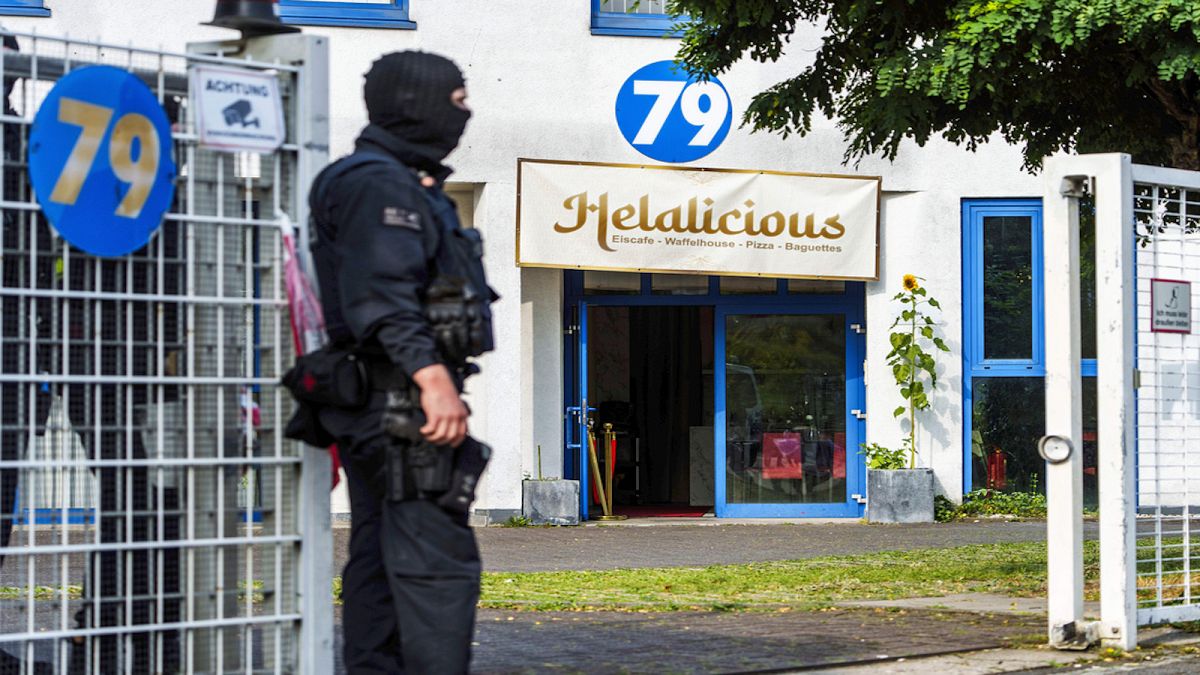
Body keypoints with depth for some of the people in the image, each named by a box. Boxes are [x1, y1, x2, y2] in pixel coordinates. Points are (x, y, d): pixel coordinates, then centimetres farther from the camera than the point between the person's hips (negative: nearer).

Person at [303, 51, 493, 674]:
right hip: (399, 399, -11)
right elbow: (383, 297, -23)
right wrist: (432, 378, -31)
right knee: (438, 560, -14)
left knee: (379, 563, 11)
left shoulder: (405, 184, 22)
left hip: (379, 407, 11)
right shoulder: (379, 185, -12)